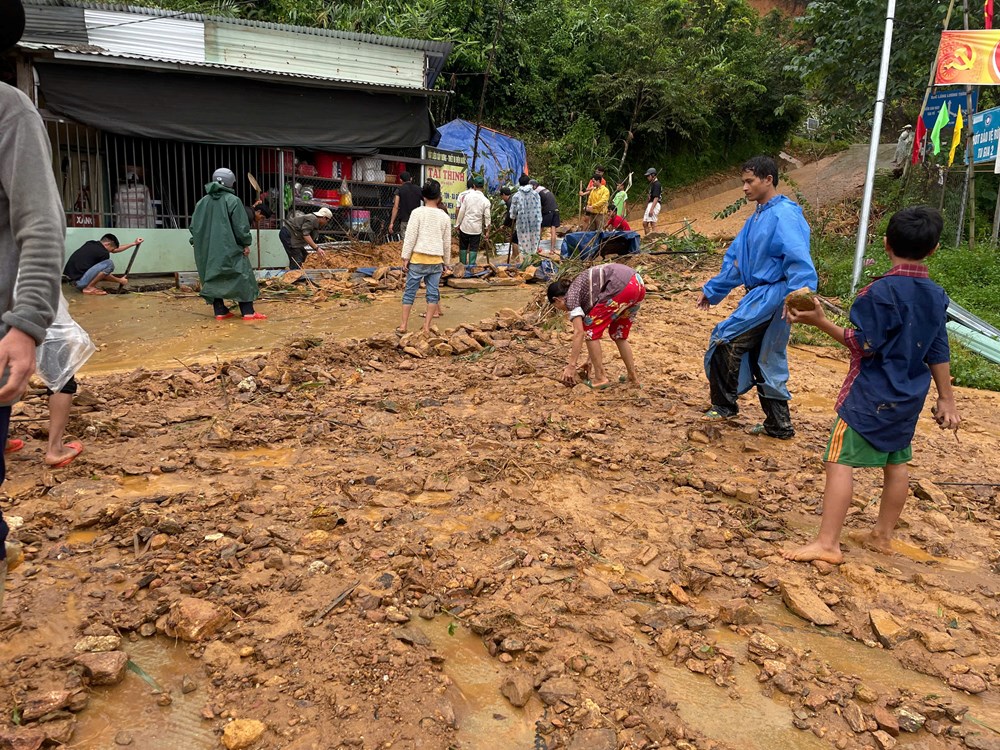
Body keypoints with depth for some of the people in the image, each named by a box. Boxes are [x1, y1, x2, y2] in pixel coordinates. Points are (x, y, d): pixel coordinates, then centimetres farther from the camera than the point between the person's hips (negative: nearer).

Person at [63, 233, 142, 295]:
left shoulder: (91, 243, 13)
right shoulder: (103, 252, -12)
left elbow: (116, 250, 25)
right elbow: (105, 274, -1)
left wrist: (133, 244, 27)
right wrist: (120, 281, 13)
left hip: (72, 276, 9)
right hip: (80, 281, -9)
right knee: (109, 263, -17)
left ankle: (84, 286, 9)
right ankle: (89, 288, -10)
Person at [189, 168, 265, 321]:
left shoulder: (202, 202, 9)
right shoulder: (232, 200, -9)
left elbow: (194, 226, 12)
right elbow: (241, 226, -12)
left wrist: (199, 245, 20)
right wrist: (246, 244, -2)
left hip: (208, 249, 6)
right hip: (229, 248, -5)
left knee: (213, 278, 11)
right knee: (242, 277, -1)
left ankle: (220, 311, 11)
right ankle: (248, 312, -4)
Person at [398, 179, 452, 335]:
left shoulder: (417, 212, -4)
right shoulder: (445, 216, 6)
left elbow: (410, 237, -7)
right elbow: (447, 242, 12)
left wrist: (406, 257, -2)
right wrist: (446, 262, 20)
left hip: (418, 258, -2)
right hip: (436, 260, 2)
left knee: (410, 291, 5)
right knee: (433, 293, 6)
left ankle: (403, 325, 7)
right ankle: (427, 327, 6)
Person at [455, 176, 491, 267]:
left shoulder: (467, 196, -5)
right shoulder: (486, 201, -5)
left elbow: (461, 212, -4)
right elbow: (487, 217, -4)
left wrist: (457, 225, 5)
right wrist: (487, 231, 4)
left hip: (465, 226, 0)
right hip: (476, 228, 0)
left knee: (463, 247, 13)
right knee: (473, 249, 6)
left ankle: (463, 265, 19)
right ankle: (471, 265, 5)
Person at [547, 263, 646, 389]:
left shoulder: (571, 296, 5)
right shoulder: (582, 293, 28)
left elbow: (579, 332, -5)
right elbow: (597, 330, 32)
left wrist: (571, 366, -4)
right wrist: (590, 359, 38)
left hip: (621, 287, -9)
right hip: (638, 284, 9)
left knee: (590, 329, 6)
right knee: (618, 334, 24)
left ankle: (600, 378, 8)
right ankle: (633, 378, 27)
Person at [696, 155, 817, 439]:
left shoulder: (784, 216, -16)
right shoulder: (756, 218, 14)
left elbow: (798, 261, -27)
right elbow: (735, 259, 19)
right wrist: (711, 290, 19)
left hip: (771, 296, -10)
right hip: (758, 296, 10)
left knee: (725, 340, -9)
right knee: (765, 361, 13)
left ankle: (724, 405, 7)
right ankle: (778, 424, 22)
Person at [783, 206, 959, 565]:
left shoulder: (880, 291, -16)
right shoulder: (937, 296, 6)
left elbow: (863, 344, -18)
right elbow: (939, 354, 9)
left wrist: (819, 321, -21)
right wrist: (946, 399, 16)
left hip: (870, 397, -8)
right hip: (907, 399, 8)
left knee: (840, 461, -8)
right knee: (896, 463, 17)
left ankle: (827, 543, -11)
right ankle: (883, 534, 30)